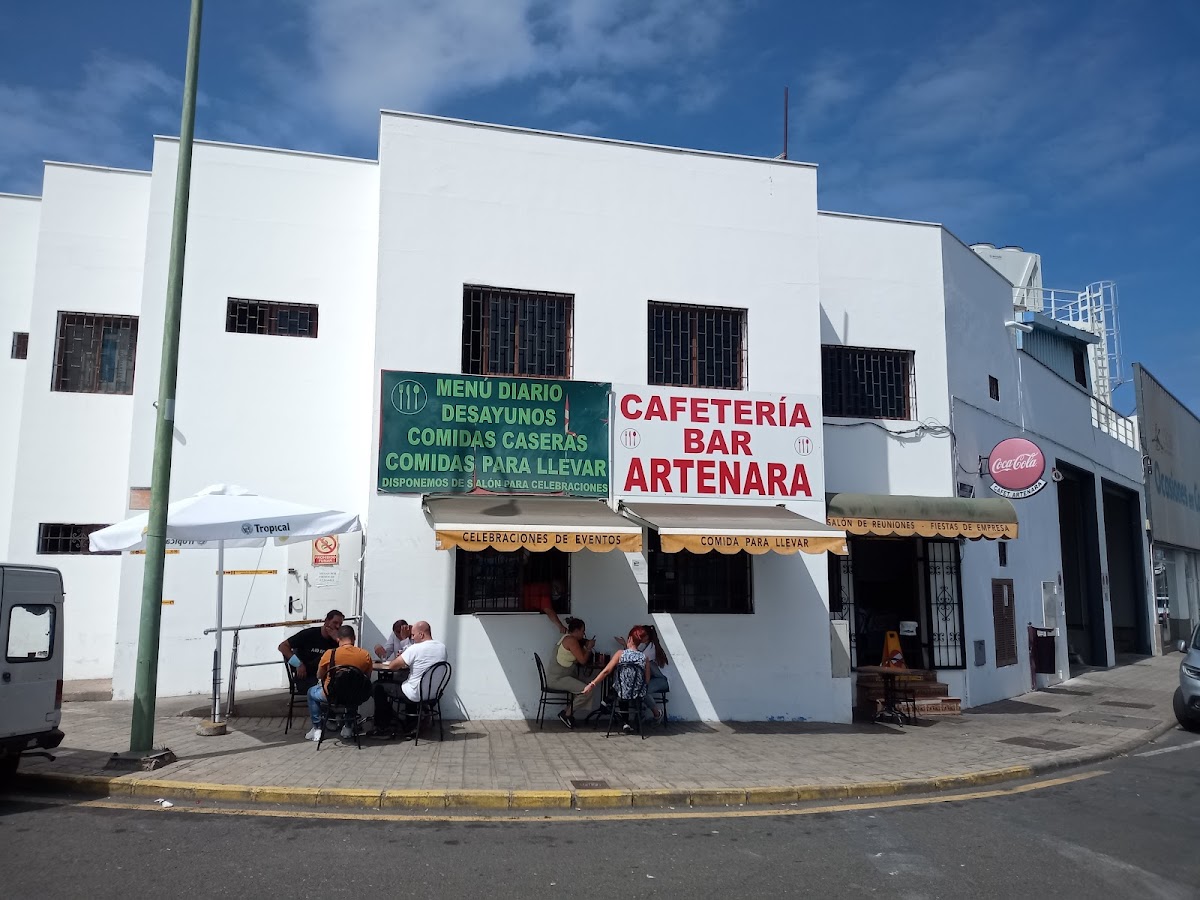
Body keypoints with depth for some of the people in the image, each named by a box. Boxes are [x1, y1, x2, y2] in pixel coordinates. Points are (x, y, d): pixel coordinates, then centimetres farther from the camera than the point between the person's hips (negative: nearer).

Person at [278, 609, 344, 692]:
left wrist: (337, 639, -19)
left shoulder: (335, 640, 3)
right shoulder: (309, 634, -8)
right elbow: (283, 646, -7)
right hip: (304, 678, -4)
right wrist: (299, 664, -15)